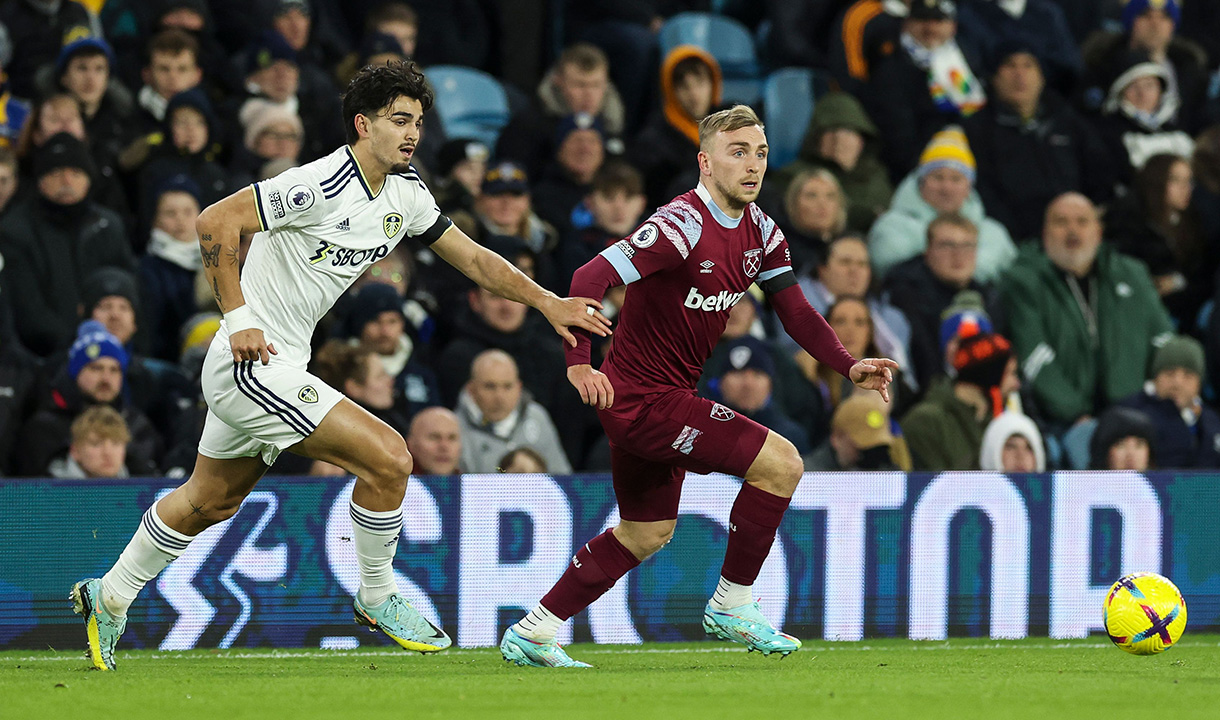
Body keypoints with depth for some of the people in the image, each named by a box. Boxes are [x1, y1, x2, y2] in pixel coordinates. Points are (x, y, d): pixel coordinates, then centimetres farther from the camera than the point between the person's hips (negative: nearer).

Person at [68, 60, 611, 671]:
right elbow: (216, 222, -23)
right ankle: (377, 599, 4)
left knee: (209, 502, 22)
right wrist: (238, 319, -22)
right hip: (251, 363, -10)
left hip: (276, 367, 10)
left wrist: (547, 302, 4)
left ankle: (108, 600, 37)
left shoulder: (405, 196, 5)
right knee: (388, 456, -14)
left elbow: (473, 258, 14)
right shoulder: (321, 186, -22)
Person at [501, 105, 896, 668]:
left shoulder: (760, 232, 5)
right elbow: (590, 279, -28)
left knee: (647, 534, 20)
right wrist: (579, 362, -39)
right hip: (645, 399, -10)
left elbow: (796, 314, 9)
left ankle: (533, 633, 26)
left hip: (662, 398, 10)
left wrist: (849, 366, -6)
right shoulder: (681, 226, -22)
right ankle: (732, 605, 1)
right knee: (781, 463, -12)